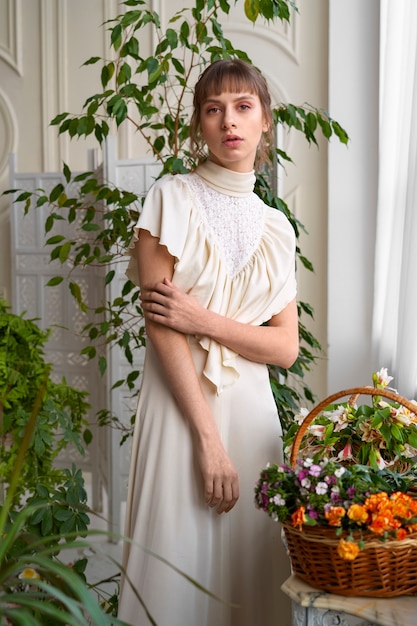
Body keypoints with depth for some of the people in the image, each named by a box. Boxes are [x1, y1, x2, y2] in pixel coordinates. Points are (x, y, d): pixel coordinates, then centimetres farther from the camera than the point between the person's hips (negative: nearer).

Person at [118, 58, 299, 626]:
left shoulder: (276, 228, 11)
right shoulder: (171, 200, -1)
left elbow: (286, 346, 5)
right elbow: (159, 325, -9)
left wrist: (205, 320, -12)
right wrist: (209, 437, -14)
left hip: (251, 406, 4)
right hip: (182, 401, -4)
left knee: (247, 565, 8)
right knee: (182, 561, -1)